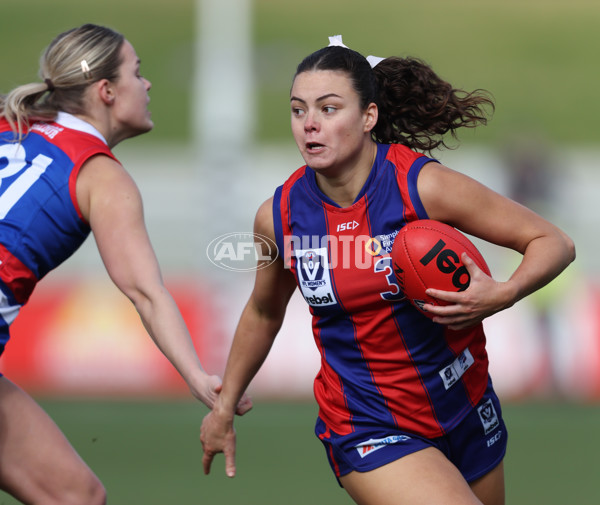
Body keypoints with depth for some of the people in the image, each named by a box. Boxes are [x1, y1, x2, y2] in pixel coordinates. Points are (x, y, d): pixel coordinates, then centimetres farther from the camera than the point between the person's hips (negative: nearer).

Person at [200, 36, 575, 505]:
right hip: (366, 428, -1)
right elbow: (263, 312, 13)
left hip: (464, 412, 1)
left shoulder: (422, 185, -16)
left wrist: (502, 294, -29)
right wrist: (223, 409, 20)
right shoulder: (279, 215, -7)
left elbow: (554, 242, -10)